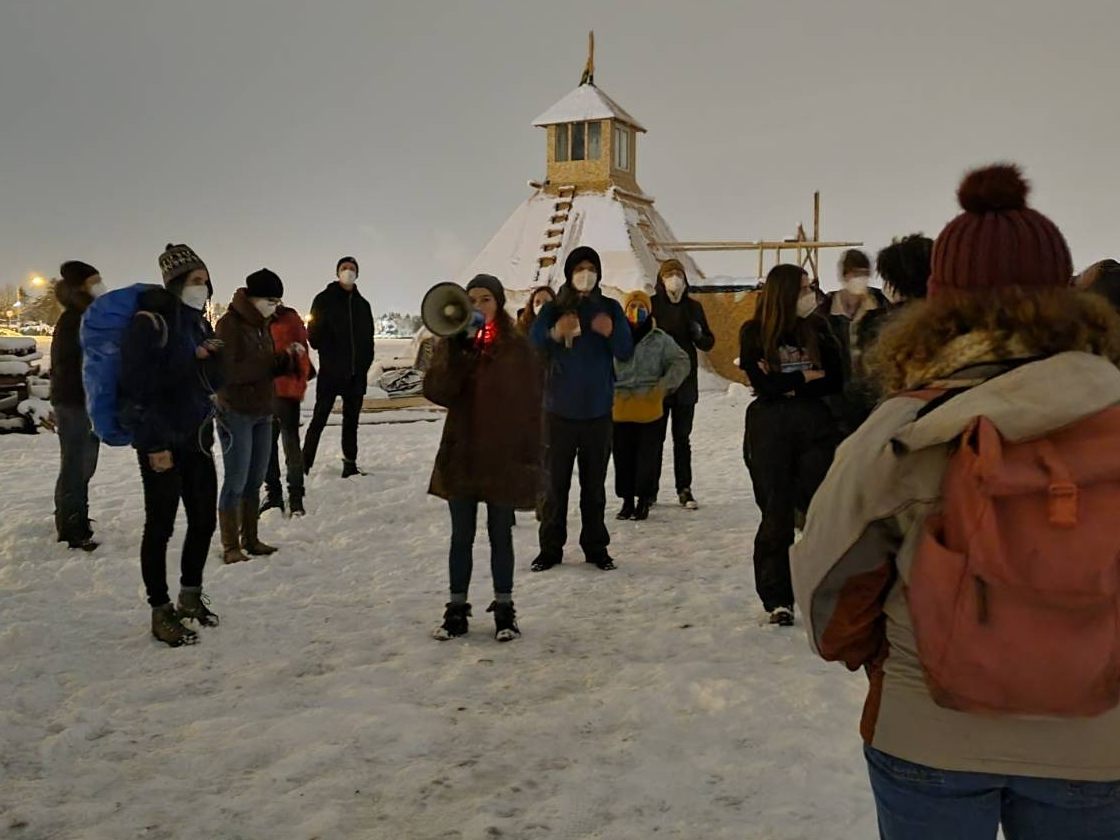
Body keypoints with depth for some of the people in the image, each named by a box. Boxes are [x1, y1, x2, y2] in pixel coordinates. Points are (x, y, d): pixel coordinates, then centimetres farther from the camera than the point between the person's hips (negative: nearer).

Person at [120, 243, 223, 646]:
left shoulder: (199, 325, 11)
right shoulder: (150, 323, -13)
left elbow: (214, 383, 13)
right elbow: (136, 387, -16)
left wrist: (209, 358, -9)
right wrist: (153, 443, -18)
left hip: (199, 437, 8)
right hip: (163, 442, -7)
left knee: (204, 520, 12)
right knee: (161, 525, 1)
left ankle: (191, 596, 29)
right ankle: (161, 611, 12)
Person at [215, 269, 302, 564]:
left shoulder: (261, 324, 11)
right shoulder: (230, 324, -13)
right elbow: (229, 372, -20)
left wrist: (290, 357, -6)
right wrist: (274, 360, -22)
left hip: (262, 413, 7)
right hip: (236, 414, -7)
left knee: (255, 481, 11)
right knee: (236, 481, -3)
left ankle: (251, 539, 20)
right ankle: (230, 546, 5)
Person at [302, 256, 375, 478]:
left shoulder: (362, 304, 13)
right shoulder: (324, 299, 2)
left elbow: (368, 339, 13)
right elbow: (314, 334, -3)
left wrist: (365, 364, 3)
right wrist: (328, 356, -10)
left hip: (356, 374, 4)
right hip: (330, 373, -4)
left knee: (351, 420, 10)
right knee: (319, 419, -4)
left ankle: (350, 465, 17)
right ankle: (305, 465, 1)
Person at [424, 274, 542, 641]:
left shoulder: (517, 347, -1)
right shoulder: (451, 344, 3)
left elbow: (530, 403, -1)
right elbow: (436, 392, -11)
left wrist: (530, 454, -5)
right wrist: (457, 349, -20)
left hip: (504, 457, -1)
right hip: (460, 455, 2)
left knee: (500, 535, 9)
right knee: (461, 536, 9)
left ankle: (504, 609, 19)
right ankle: (457, 609, 19)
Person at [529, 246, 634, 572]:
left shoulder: (610, 309, 5)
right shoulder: (553, 309, 1)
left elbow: (626, 352, -2)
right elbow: (531, 344, -14)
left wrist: (611, 332, -24)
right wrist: (555, 333, -36)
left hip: (598, 411, 1)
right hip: (560, 410, -1)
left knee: (594, 484, 8)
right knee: (556, 482, 2)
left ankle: (596, 546, 16)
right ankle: (551, 547, 10)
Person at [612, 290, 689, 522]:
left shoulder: (660, 339, 2)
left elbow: (681, 363, 4)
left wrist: (664, 386, -7)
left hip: (650, 408, -1)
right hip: (620, 408, 1)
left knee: (647, 455, 3)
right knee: (623, 456, 7)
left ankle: (644, 500, 15)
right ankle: (627, 500, 19)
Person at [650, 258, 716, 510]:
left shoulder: (693, 307, 6)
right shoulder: (650, 305, -3)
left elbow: (708, 343, 11)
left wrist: (699, 334, -10)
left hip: (685, 383, 2)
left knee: (682, 438, 8)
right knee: (655, 437, 4)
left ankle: (684, 490, 14)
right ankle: (650, 489, 11)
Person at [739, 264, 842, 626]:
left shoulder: (818, 329, 6)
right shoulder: (753, 333, 0)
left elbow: (834, 382, 0)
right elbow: (762, 383, -11)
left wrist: (787, 385, -8)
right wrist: (807, 377, -4)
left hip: (815, 428, 2)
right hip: (769, 430, -2)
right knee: (776, 515, 2)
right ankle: (777, 599, 10)